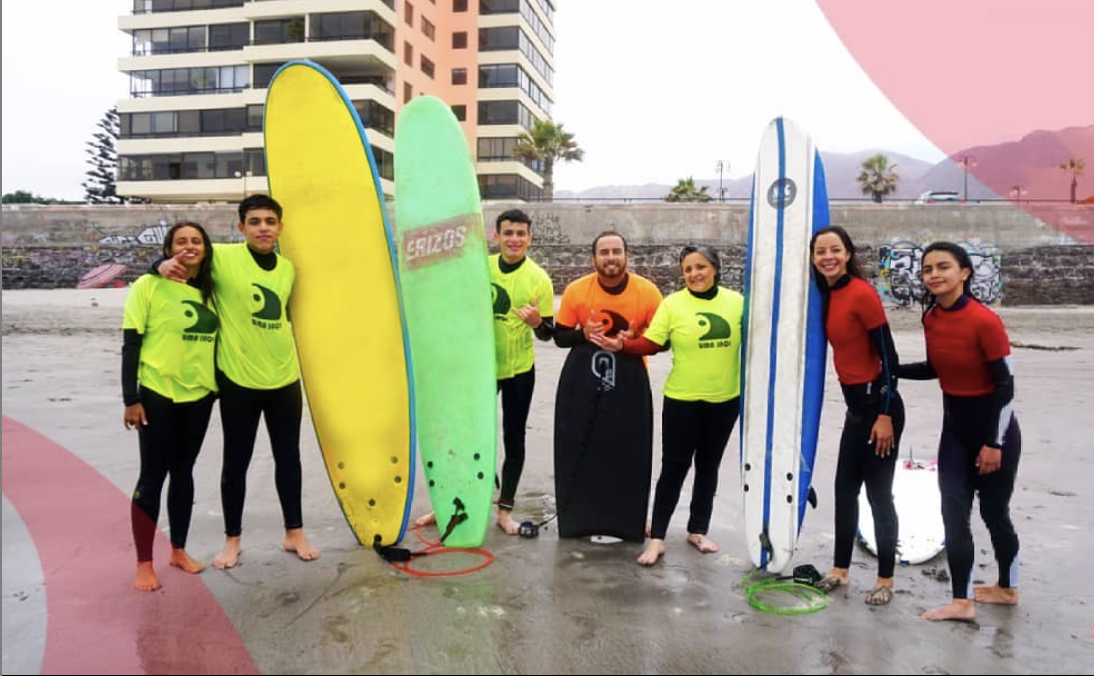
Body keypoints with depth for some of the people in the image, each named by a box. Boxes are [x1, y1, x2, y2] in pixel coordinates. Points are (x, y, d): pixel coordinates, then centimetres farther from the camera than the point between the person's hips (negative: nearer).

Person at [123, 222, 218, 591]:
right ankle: (144, 564, 15)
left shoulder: (209, 291, 7)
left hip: (199, 396, 5)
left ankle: (178, 550, 29)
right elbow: (131, 345, -8)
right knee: (153, 475, 2)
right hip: (158, 396, -5)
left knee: (183, 471, 15)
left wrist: (219, 385, 11)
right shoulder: (149, 286, -8)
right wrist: (131, 399, -11)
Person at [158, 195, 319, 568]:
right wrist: (165, 266, -23)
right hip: (238, 380, -4)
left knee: (288, 457, 13)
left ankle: (294, 533, 28)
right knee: (236, 461, 8)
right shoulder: (223, 257, -10)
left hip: (285, 379, 4)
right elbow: (184, 257, -3)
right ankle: (233, 539, 26)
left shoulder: (287, 268, 6)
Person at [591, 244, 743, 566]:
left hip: (725, 400, 3)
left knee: (708, 466, 15)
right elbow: (651, 344, -10)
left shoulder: (736, 302, 0)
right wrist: (621, 346, -24)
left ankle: (698, 530, 31)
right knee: (674, 467, 1)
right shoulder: (672, 304, -7)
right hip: (682, 400, -3)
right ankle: (657, 538, 12)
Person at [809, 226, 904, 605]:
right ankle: (840, 570, 29)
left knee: (879, 493, 2)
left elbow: (888, 356, -16)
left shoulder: (862, 293, -16)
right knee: (844, 489, 15)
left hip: (877, 405, -8)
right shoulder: (828, 296, 7)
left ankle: (885, 581, 18)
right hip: (855, 405, 8)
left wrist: (885, 416, -17)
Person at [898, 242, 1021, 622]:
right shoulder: (931, 318, -2)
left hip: (993, 429, -6)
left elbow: (1005, 385, -17)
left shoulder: (985, 321, -21)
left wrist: (994, 443, -16)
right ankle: (962, 601, 16)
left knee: (993, 511, 8)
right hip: (955, 427, 6)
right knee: (953, 512, 5)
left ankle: (1008, 588, 30)